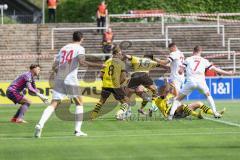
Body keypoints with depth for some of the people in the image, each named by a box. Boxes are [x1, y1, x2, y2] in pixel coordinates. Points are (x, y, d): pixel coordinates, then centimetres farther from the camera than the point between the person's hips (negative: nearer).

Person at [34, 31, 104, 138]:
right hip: (71, 80, -4)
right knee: (79, 103, 14)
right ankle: (77, 130, 8)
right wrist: (97, 65, -14)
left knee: (53, 104, -1)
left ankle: (40, 125, -22)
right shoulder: (79, 48, 2)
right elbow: (81, 62, -17)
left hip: (59, 80, 4)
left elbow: (54, 66, 19)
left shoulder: (63, 48, 19)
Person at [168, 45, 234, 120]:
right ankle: (215, 113, 18)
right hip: (201, 82, 1)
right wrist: (227, 73, 27)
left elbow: (180, 71, 7)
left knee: (178, 99, 8)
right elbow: (215, 69, 18)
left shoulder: (188, 59, 13)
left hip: (190, 81, -1)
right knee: (208, 95, 28)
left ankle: (171, 114, -9)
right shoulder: (204, 61, 16)